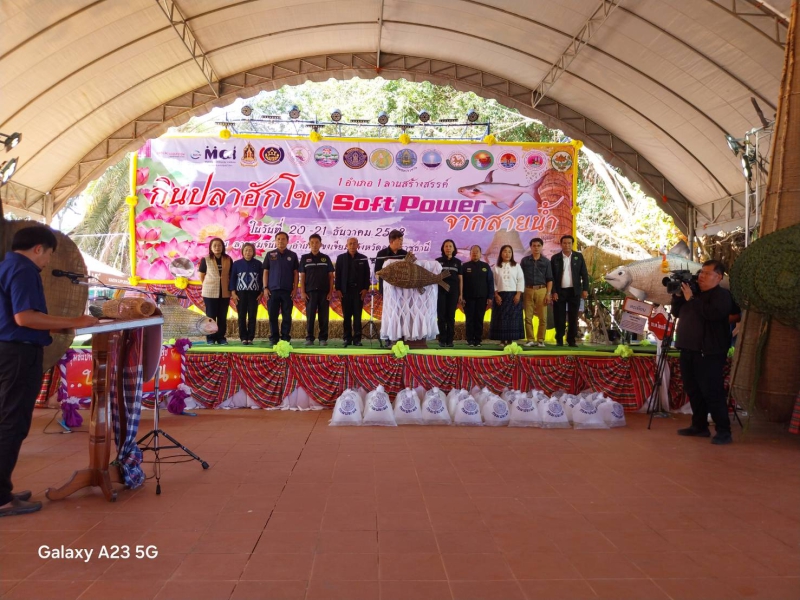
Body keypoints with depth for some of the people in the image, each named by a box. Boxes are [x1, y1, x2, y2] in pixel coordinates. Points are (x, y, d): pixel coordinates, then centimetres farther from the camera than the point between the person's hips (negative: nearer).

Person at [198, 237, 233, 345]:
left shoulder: (228, 260, 4)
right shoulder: (205, 260, -1)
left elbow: (231, 275, 10)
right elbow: (201, 276, 5)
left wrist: (230, 288, 3)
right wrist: (207, 286, 2)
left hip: (224, 292, 2)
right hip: (210, 292, -2)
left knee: (222, 316, 6)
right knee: (211, 316, 2)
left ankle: (221, 337, 14)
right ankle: (210, 338, 10)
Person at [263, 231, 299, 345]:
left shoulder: (292, 255, 6)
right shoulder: (270, 255, 7)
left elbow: (295, 273, 6)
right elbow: (265, 272, 7)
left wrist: (295, 288, -2)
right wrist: (265, 288, -1)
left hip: (287, 290, 0)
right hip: (272, 290, 0)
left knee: (287, 316, 2)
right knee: (272, 316, 2)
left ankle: (285, 338, 9)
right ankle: (274, 338, 10)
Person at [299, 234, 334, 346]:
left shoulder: (326, 258, 8)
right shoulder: (304, 258, 7)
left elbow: (331, 276, 7)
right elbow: (302, 276, 5)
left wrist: (330, 292, -1)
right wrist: (302, 292, -4)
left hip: (324, 292, 1)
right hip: (310, 291, -1)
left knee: (323, 316, 2)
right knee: (310, 316, -1)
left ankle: (323, 338, 8)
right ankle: (309, 338, 6)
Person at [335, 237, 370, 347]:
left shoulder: (363, 258, 7)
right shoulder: (341, 258, 6)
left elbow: (366, 275, 4)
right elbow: (338, 274, 3)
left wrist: (365, 288, -5)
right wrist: (338, 289, -4)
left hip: (359, 291, 0)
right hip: (345, 291, 0)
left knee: (357, 316, 1)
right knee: (346, 316, 4)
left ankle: (357, 339, 2)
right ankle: (347, 338, 9)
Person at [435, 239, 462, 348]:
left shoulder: (457, 262, 9)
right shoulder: (438, 261, 6)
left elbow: (460, 279, 8)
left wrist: (461, 294, 2)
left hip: (453, 291, 1)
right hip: (441, 291, -1)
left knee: (451, 316, 2)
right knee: (441, 315, -2)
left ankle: (450, 340, 7)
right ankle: (442, 340, 4)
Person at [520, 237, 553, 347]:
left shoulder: (546, 261, 6)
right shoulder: (525, 261, 7)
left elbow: (550, 279, 5)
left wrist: (548, 294, -4)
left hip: (541, 290, 0)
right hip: (528, 291, 1)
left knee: (543, 318, -1)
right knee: (528, 317, 1)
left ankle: (540, 340, 8)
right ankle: (530, 339, 9)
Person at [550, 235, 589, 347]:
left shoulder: (579, 256, 4)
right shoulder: (555, 258, 2)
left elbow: (584, 274, 4)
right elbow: (551, 276, 0)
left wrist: (585, 289, -5)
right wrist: (553, 292, -8)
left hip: (574, 291, 1)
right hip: (559, 291, -1)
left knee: (573, 317, 4)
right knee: (559, 317, 1)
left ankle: (571, 340, 11)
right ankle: (559, 340, 10)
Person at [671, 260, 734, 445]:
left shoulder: (722, 295, -6)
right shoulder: (695, 293, 19)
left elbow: (713, 313, -25)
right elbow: (676, 313, 21)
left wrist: (691, 299, -16)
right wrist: (678, 295, 6)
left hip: (709, 352, -9)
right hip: (688, 350, 9)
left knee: (712, 392, -11)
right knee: (693, 391, 12)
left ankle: (724, 431, -6)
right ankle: (699, 426, 21)